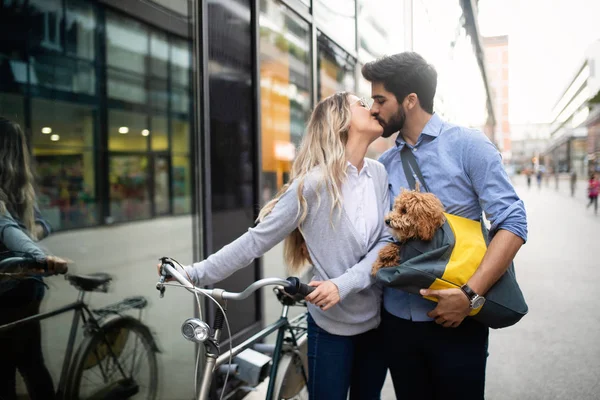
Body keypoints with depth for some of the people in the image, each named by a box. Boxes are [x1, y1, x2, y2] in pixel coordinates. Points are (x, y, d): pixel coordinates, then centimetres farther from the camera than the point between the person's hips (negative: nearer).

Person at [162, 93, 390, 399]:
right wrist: (196, 273, -20)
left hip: (376, 319, 5)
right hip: (331, 324, -5)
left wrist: (343, 284, -22)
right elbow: (255, 240, -15)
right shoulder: (313, 183, -17)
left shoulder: (379, 173, -2)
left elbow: (388, 242, -6)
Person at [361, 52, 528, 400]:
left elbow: (512, 224, -12)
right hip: (397, 318, 4)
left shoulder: (467, 145, -6)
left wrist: (469, 295, -21)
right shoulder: (384, 164, 8)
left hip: (455, 320, -4)